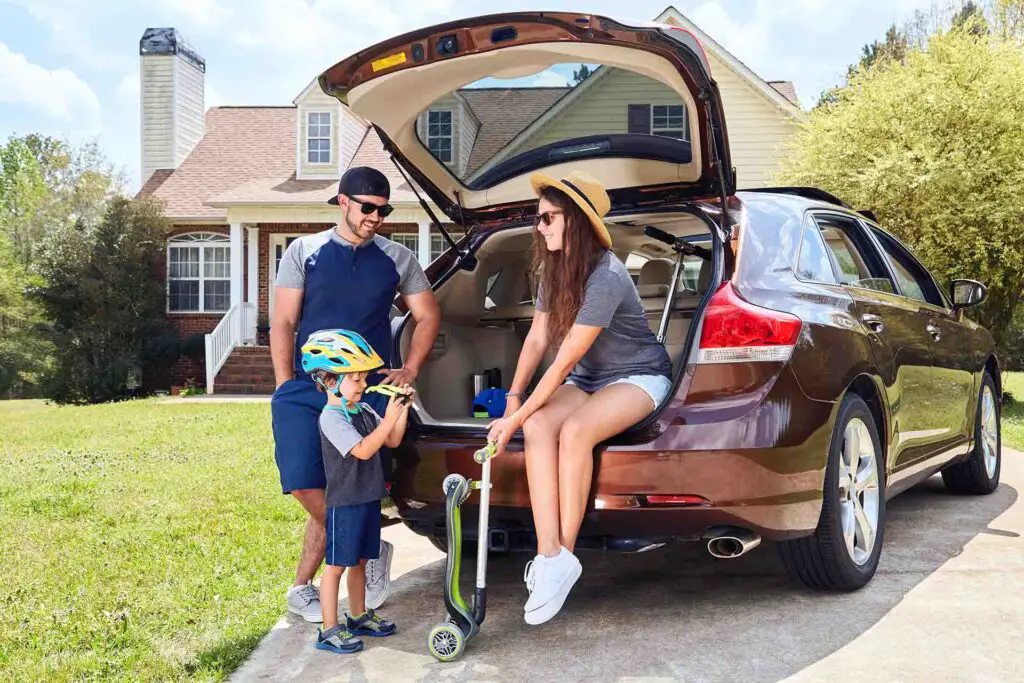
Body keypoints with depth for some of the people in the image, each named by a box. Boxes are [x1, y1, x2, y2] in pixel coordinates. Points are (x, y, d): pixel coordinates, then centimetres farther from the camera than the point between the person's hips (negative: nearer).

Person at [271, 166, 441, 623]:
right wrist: (285, 386, -3)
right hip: (308, 387, 0)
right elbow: (283, 323, 5)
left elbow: (428, 316, 19)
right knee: (305, 483, -16)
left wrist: (410, 370, 7)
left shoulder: (397, 259, 11)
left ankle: (302, 587, 15)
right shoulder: (304, 251, 7)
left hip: (371, 390, 1)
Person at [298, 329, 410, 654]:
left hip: (368, 499, 8)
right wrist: (389, 419, -26)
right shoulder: (331, 417, -16)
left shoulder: (365, 411, 10)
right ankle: (329, 630, 6)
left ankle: (358, 616, 32)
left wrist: (402, 408, -1)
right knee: (337, 565, -1)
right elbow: (363, 450, -25)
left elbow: (392, 441, 11)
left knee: (359, 560, 19)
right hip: (344, 502, -8)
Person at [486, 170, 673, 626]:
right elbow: (537, 339, 3)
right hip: (585, 381, 7)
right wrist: (514, 398, -8)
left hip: (638, 377, -7)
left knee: (574, 430, -36)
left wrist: (515, 418, -24)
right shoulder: (555, 270, 1)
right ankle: (549, 555, -31)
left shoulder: (605, 278, -26)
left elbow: (564, 362, -27)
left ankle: (565, 551, -23)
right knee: (538, 427, -25)